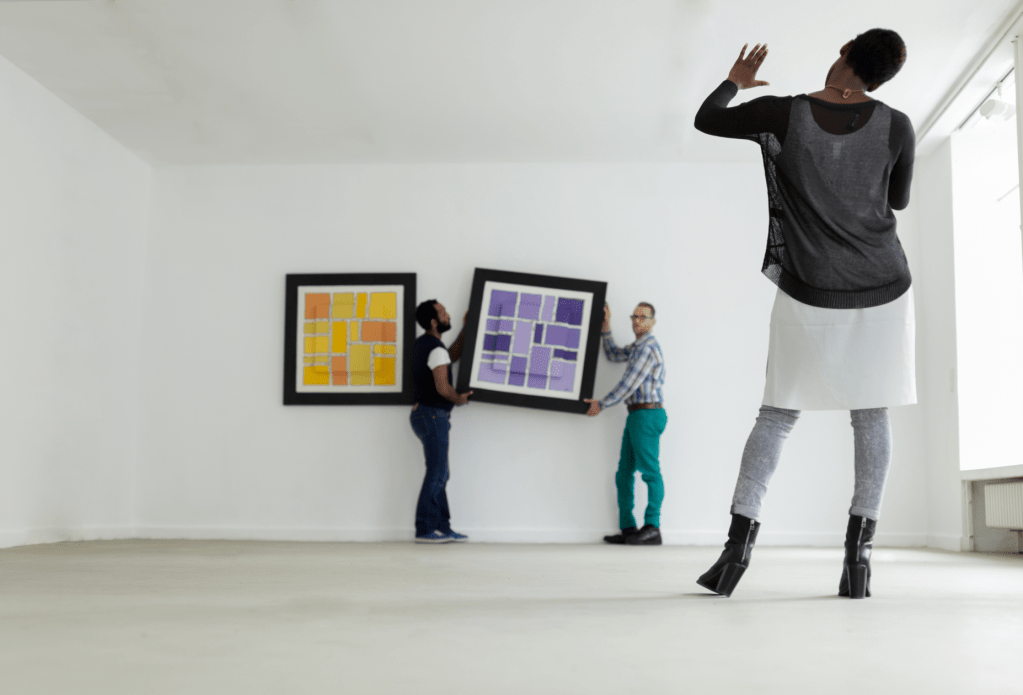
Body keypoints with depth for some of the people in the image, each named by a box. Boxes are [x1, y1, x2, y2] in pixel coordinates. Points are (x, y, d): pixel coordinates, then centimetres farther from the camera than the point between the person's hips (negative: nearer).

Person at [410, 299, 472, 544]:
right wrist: (459, 399, -3)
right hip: (433, 416, -10)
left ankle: (442, 528, 14)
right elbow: (443, 388, -22)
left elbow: (452, 356, 25)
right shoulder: (436, 349, -17)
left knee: (439, 475, 11)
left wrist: (467, 329, 21)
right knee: (436, 474, -6)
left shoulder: (422, 344, 13)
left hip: (424, 413, 10)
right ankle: (424, 530, -2)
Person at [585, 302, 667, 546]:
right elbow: (614, 355, 32)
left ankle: (652, 528, -8)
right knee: (624, 474, 8)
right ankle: (628, 529, 9)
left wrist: (601, 404, -7)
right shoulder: (638, 347, 20)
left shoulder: (648, 347, -11)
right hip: (636, 416, 10)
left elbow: (629, 385, -14)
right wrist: (606, 327, 21)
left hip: (647, 414, -10)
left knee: (649, 470, -9)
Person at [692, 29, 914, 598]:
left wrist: (736, 81, 25)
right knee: (871, 415, 8)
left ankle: (740, 540, -4)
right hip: (883, 288, 1)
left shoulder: (783, 114, -8)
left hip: (810, 294, -1)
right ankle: (859, 549, 2)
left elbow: (706, 120, 6)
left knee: (778, 414, 6)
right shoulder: (896, 126, -4)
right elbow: (897, 201, 11)